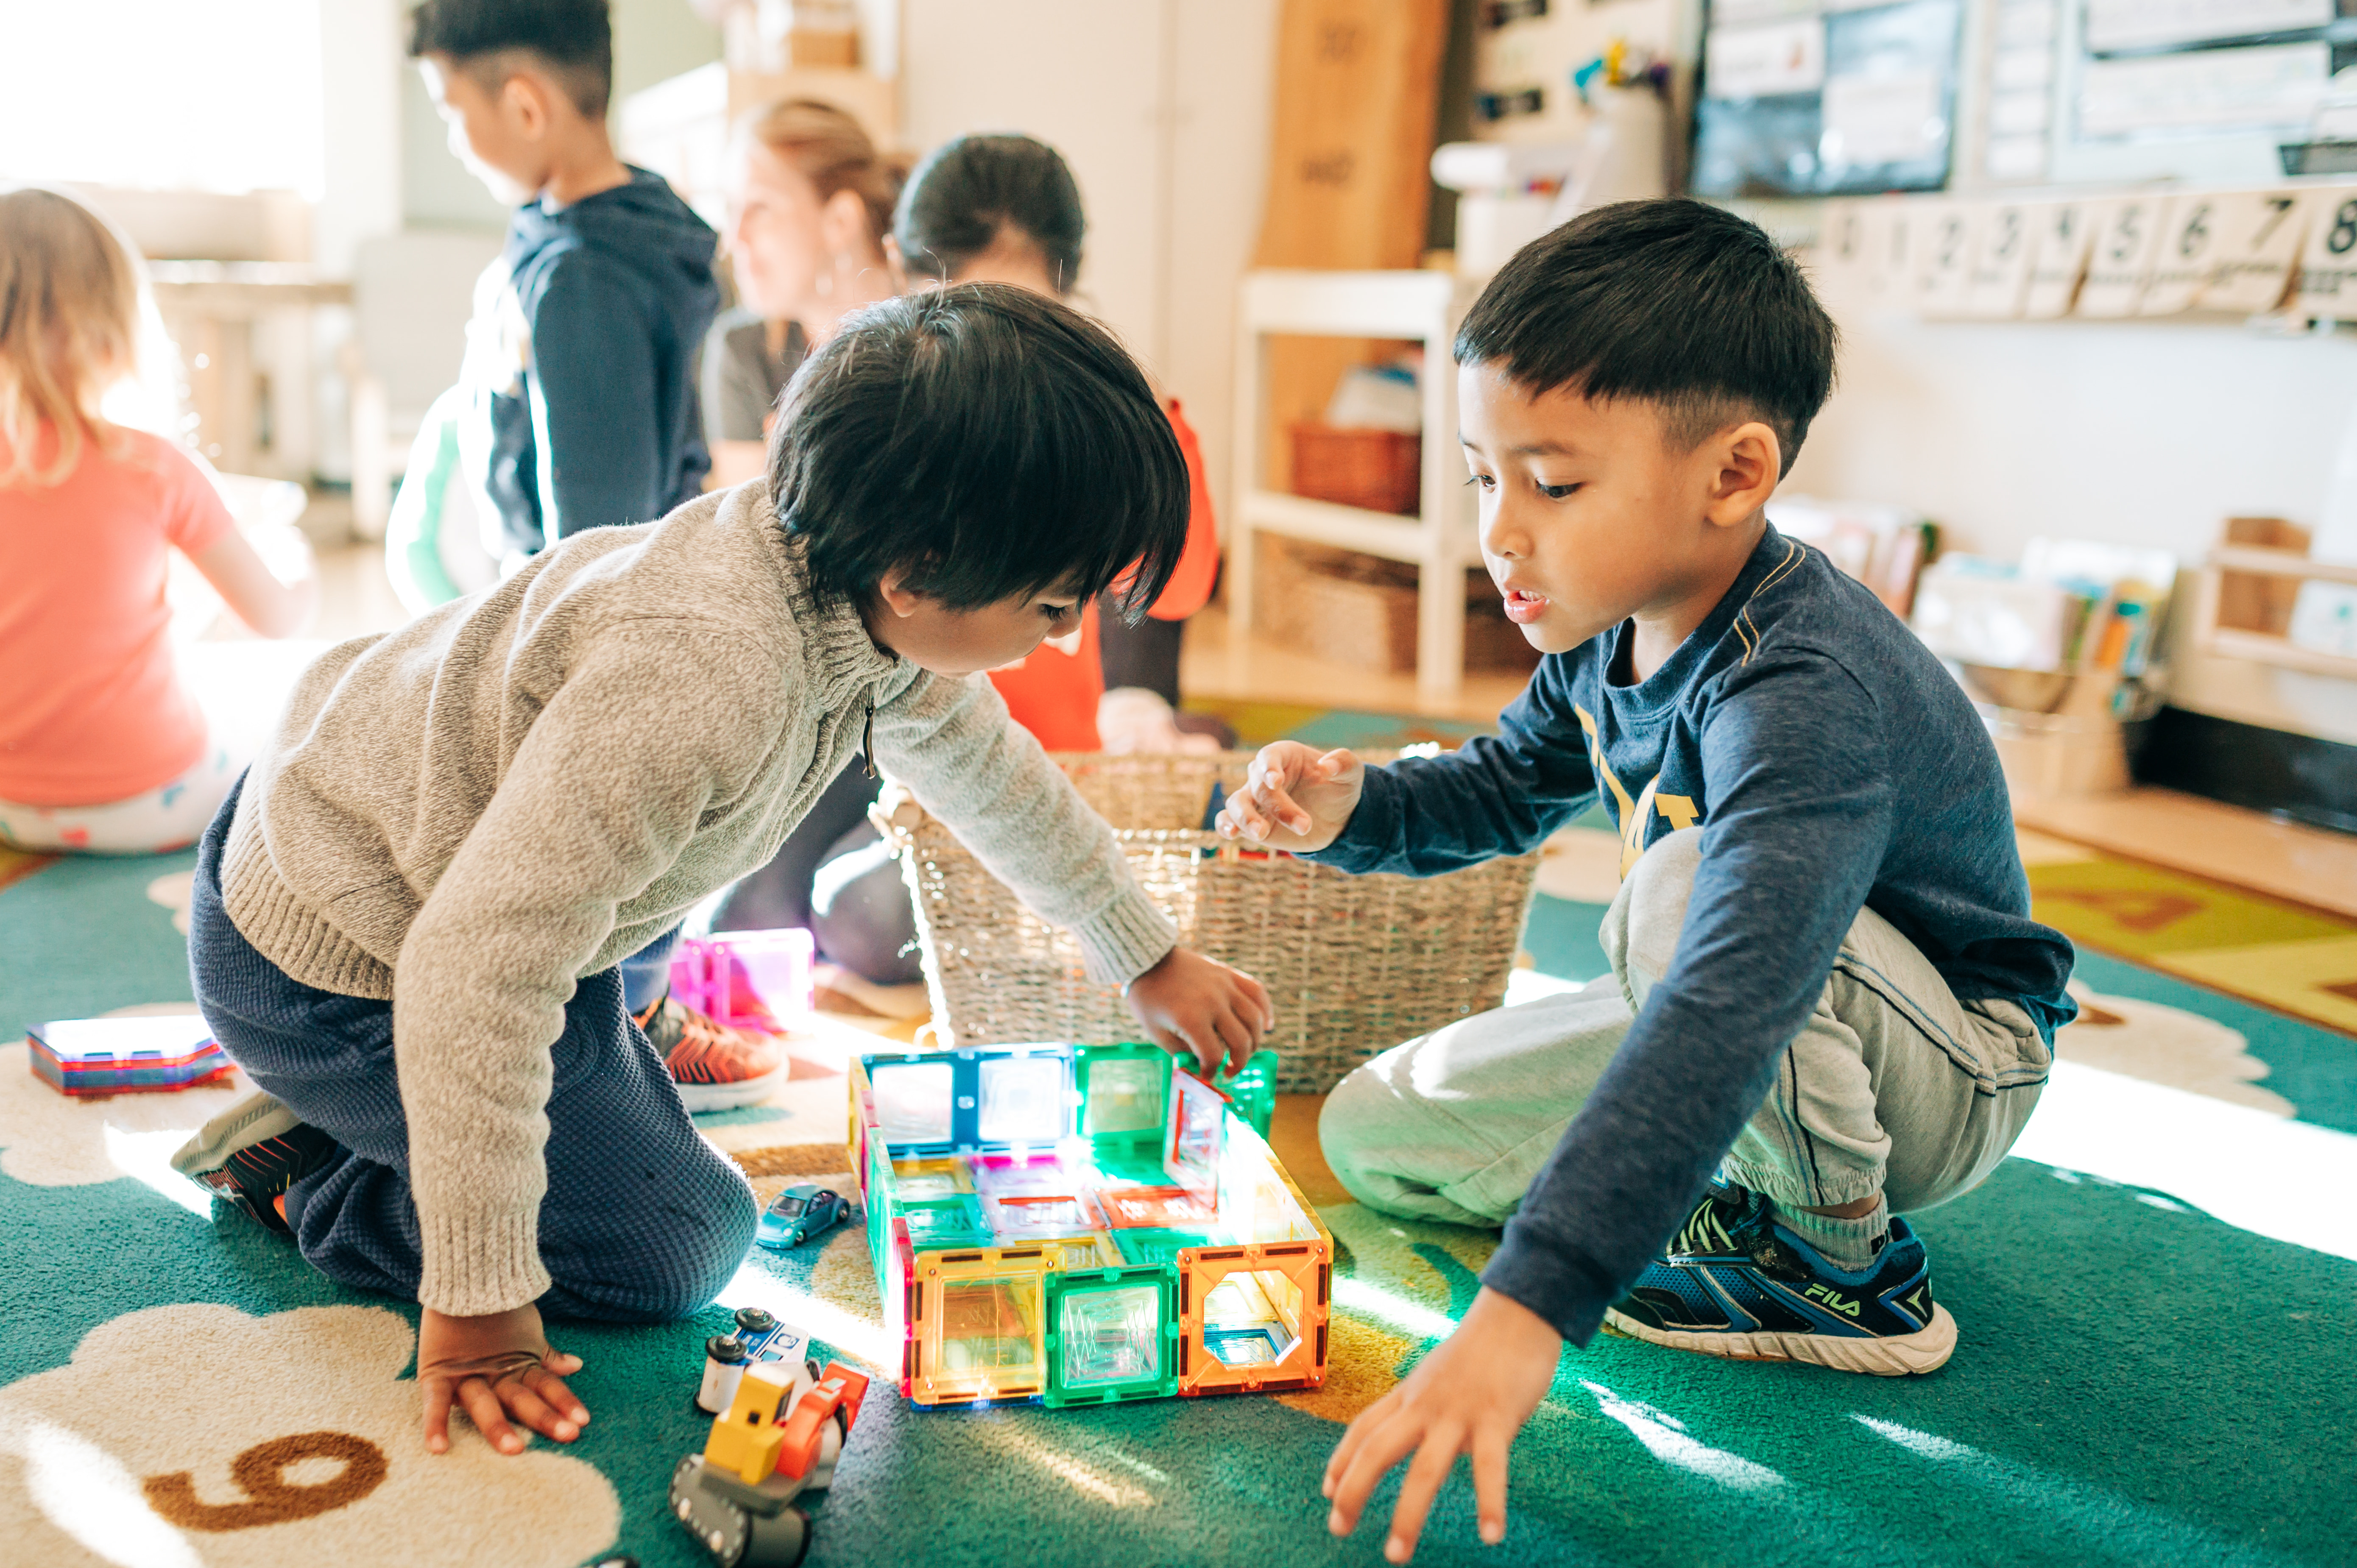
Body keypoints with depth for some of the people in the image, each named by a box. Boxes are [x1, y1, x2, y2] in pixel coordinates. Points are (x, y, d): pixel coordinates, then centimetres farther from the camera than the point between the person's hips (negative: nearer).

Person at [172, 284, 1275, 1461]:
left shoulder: (859, 600, -10)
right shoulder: (704, 679, -40)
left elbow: (989, 769, 10)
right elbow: (477, 970, -39)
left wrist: (1152, 964, 20)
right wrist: (477, 1302, -30)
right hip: (331, 969, -9)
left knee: (648, 1135, 22)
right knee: (673, 1247, -2)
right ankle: (306, 1178, 6)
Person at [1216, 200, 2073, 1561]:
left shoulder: (1802, 694, -36)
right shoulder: (1609, 631, -8)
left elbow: (1730, 1007, -50)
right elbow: (1507, 791, 11)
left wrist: (1526, 1308, -58)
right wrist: (1356, 809, -12)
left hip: (1951, 1069, -7)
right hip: (1779, 1047, 8)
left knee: (1683, 885, -37)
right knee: (1376, 1130, 0)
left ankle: (1841, 1265, -14)